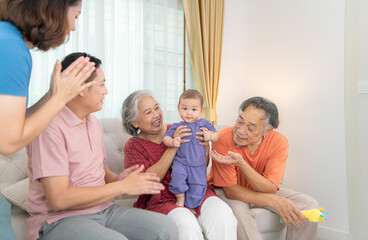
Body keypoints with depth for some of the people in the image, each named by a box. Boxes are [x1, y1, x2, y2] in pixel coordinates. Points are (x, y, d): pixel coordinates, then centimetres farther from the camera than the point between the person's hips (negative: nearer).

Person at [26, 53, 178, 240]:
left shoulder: (94, 123, 13)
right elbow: (59, 199, -22)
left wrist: (115, 179, 0)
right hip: (59, 219, -7)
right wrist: (123, 186, -17)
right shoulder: (50, 128, -17)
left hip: (102, 209, 8)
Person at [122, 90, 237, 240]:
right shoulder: (132, 146, 3)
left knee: (223, 216, -24)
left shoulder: (174, 130, 9)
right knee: (187, 225, -33)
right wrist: (173, 147, -18)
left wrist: (205, 146, -10)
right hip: (161, 199, -3)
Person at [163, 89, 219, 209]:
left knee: (197, 187, -5)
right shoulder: (176, 126, 7)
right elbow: (165, 137, 3)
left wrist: (210, 135, -20)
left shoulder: (204, 124, 5)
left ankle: (190, 206, 20)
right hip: (180, 161, -1)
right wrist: (172, 142, -20)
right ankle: (180, 199, -3)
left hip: (198, 164, 1)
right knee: (178, 175, -28)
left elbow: (216, 135, 5)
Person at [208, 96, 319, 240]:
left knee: (309, 205, -12)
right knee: (238, 209, -37)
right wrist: (275, 201, -32)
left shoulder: (279, 142, -19)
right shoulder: (223, 139, -28)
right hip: (225, 192, -3)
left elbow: (270, 189, -24)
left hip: (261, 192, 4)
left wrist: (240, 163, -38)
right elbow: (231, 191, -24)